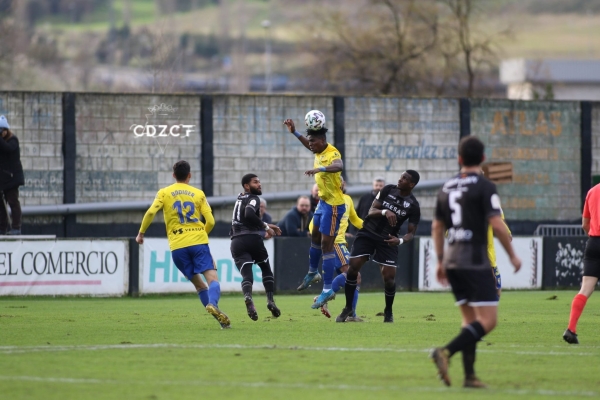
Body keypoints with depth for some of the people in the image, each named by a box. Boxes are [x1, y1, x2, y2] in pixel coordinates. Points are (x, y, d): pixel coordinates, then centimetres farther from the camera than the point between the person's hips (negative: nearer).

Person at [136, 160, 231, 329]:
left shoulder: (164, 193, 9)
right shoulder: (198, 193, 10)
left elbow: (151, 212, -6)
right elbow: (210, 221, 6)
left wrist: (141, 233, 7)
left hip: (178, 246, 1)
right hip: (199, 242, -1)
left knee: (198, 283, 12)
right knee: (212, 278, -9)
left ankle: (219, 316, 2)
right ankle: (213, 304, -40)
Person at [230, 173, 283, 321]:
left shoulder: (240, 199, 25)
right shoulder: (253, 199, 1)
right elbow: (249, 214, -20)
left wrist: (266, 226, 35)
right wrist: (266, 227, -10)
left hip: (236, 242, 5)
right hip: (252, 238, -5)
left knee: (246, 275, -8)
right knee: (266, 269, 19)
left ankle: (248, 297, -38)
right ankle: (270, 300, 8)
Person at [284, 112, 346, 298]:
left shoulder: (332, 153, -24)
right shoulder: (319, 151, 4)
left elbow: (339, 166, -48)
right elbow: (309, 145, 29)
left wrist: (320, 168, -62)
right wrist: (294, 133, 26)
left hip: (333, 205, -10)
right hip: (323, 201, 10)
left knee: (326, 244, -9)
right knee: (315, 237, 25)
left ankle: (328, 289, -6)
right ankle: (313, 273, 46)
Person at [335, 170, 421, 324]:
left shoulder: (413, 206, -9)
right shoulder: (388, 190, -5)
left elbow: (411, 233, -6)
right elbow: (371, 211, -7)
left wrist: (400, 240, -27)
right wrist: (385, 211, -28)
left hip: (388, 240, -1)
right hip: (368, 233, 1)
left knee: (389, 277, -11)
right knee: (353, 267, -11)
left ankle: (388, 312, 14)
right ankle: (348, 308, 4)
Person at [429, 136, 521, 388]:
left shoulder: (447, 188, 12)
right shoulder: (484, 187, -9)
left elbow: (436, 227, 17)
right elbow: (497, 225, -15)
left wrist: (441, 261, 25)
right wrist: (512, 255, -4)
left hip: (452, 262, 7)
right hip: (475, 261, -7)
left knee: (470, 319, 14)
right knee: (488, 320, -7)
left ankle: (469, 375, 6)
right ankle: (446, 352, -25)